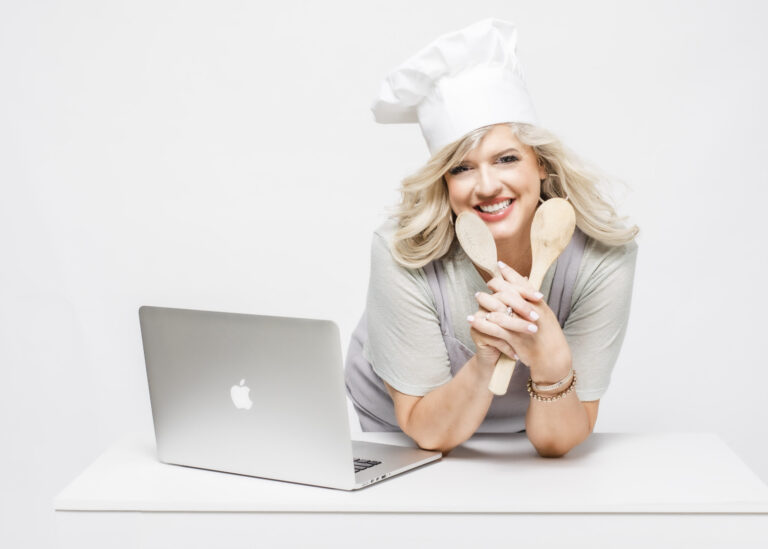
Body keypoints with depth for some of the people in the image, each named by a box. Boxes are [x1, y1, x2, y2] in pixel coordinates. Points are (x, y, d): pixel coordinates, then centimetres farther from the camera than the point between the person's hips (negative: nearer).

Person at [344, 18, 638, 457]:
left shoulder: (603, 256, -21)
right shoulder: (402, 254, -24)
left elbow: (556, 442, -17)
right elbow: (428, 433, -18)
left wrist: (551, 361, -37)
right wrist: (486, 360, -36)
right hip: (399, 438, 0)